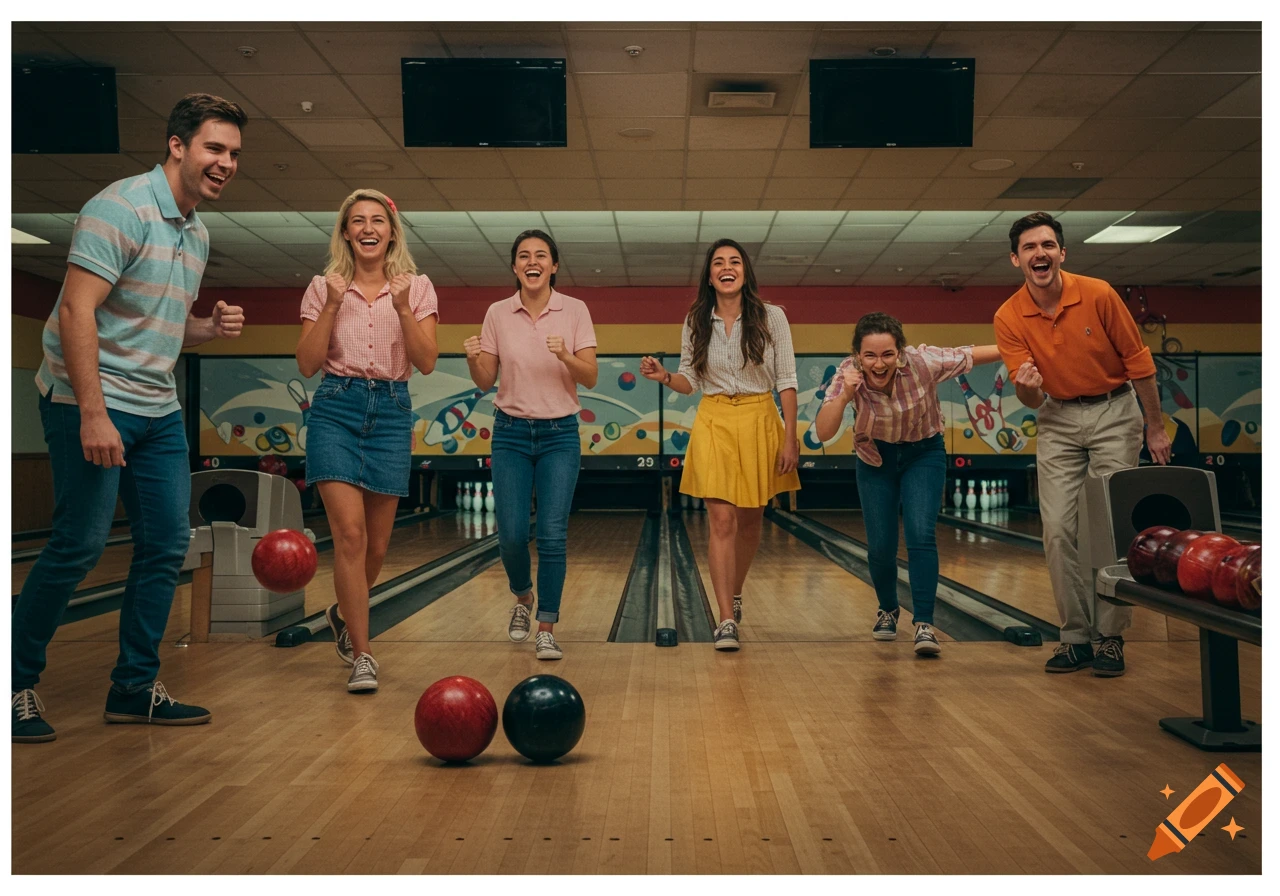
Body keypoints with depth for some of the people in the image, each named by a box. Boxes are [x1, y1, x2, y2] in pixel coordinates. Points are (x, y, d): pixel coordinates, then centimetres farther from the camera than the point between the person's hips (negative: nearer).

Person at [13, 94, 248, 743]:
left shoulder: (197, 233, 13)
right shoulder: (122, 210, -14)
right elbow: (76, 311, -21)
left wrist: (213, 328, 1)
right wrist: (93, 415, -26)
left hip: (159, 410, 9)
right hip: (93, 403, -9)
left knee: (167, 546, 6)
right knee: (79, 546, -5)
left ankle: (134, 689, 17)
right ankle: (18, 685, 13)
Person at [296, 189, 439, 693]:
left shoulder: (416, 287, 5)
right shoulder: (324, 287, 5)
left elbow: (427, 363, -4)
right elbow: (308, 365, -2)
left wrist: (402, 308, -16)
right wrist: (332, 306, -11)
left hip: (392, 411, 1)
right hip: (336, 409, -1)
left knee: (376, 544, 8)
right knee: (350, 533, -14)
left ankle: (345, 613, 39)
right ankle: (361, 656, -5)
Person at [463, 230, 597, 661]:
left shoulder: (574, 310, -1)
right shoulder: (497, 313, 2)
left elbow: (591, 377, -5)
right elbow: (485, 382, 3)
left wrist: (565, 356, -24)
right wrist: (473, 359, -18)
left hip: (560, 434, -1)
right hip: (511, 433, 1)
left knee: (553, 535, -7)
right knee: (512, 534, -4)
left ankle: (547, 630, 4)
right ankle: (523, 598, 28)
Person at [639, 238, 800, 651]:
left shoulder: (771, 317, -2)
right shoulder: (696, 323, 4)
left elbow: (786, 382, -3)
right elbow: (691, 382, 10)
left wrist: (790, 438, -8)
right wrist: (664, 377, -12)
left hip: (760, 422, 0)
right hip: (714, 423, 0)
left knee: (749, 522, 12)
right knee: (722, 522, -8)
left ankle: (735, 594, 37)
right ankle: (726, 620, -6)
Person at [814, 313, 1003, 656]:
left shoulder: (923, 362, -29)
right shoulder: (848, 373, -25)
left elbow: (974, 353, -17)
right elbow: (823, 433, -30)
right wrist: (843, 396, -45)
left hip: (923, 454, -1)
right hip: (875, 458, 1)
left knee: (921, 535, -18)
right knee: (880, 546, 1)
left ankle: (924, 625, -13)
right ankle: (887, 611, 29)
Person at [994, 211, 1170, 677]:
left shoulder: (1098, 294, -15)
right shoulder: (1009, 318, -11)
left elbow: (1138, 361, -5)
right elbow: (1032, 399, -10)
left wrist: (1155, 427, -2)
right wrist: (1028, 388, -35)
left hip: (1114, 412, -2)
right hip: (1058, 420, 2)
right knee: (1058, 529, -4)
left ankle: (1111, 637, 5)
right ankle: (1076, 636, 6)